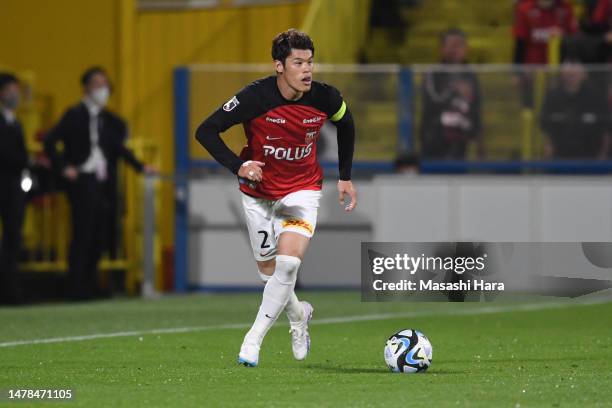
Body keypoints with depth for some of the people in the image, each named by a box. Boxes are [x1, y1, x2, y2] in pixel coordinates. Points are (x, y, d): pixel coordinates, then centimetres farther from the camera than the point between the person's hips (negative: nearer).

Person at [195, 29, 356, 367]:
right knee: (267, 270, 9)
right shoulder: (256, 97, -25)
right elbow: (206, 131, -22)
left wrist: (345, 177, 11)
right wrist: (238, 165, -37)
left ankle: (253, 339, -10)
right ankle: (299, 315, 41)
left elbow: (345, 124, 8)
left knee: (288, 262, -20)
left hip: (302, 189, 0)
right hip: (258, 191, 0)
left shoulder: (325, 98, -16)